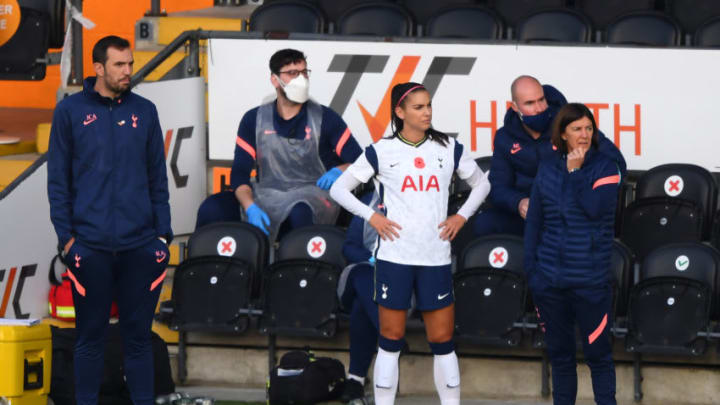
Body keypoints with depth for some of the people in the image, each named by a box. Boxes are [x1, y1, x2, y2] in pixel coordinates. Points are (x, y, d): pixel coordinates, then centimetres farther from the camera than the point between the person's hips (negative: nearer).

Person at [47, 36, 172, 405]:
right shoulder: (70, 111, 2)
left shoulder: (144, 111, 8)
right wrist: (66, 234, -5)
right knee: (90, 336, 4)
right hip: (90, 246, -2)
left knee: (138, 334, 6)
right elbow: (58, 179, 2)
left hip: (140, 246, 2)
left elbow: (157, 178, 11)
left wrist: (163, 233, 5)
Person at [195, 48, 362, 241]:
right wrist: (251, 208, -19)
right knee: (211, 209, -22)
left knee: (299, 212, -41)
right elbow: (239, 172, 1)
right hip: (267, 195, 3)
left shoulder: (325, 118, 5)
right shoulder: (254, 120, 9)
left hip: (314, 196, -3)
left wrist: (339, 172, -19)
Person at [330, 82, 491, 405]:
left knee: (443, 341, 2)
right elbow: (339, 188, 5)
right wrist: (371, 216, -6)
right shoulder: (381, 152, 0)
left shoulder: (448, 149, 7)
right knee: (391, 340, 2)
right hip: (394, 255, -2)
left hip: (436, 258, 2)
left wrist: (462, 215, 6)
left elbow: (481, 184, 20)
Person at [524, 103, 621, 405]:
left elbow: (596, 208, -17)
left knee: (598, 352, -1)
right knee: (559, 354, 12)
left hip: (590, 280, -3)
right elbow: (533, 222, 10)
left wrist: (575, 172, -11)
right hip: (550, 279, 3)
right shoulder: (547, 170, 8)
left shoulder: (605, 167, -1)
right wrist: (530, 268, 5)